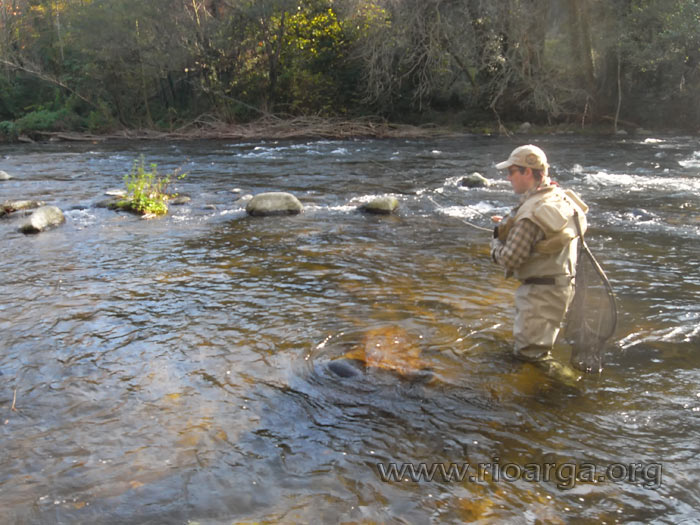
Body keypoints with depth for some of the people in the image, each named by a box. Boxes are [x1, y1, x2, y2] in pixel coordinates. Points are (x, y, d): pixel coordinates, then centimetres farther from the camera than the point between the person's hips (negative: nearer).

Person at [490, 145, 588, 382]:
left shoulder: (532, 213, -26)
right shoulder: (562, 198, 2)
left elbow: (510, 258, -23)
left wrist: (496, 243, -2)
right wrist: (509, 225, 7)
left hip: (540, 293, -9)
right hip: (563, 284, 9)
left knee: (529, 351, 0)